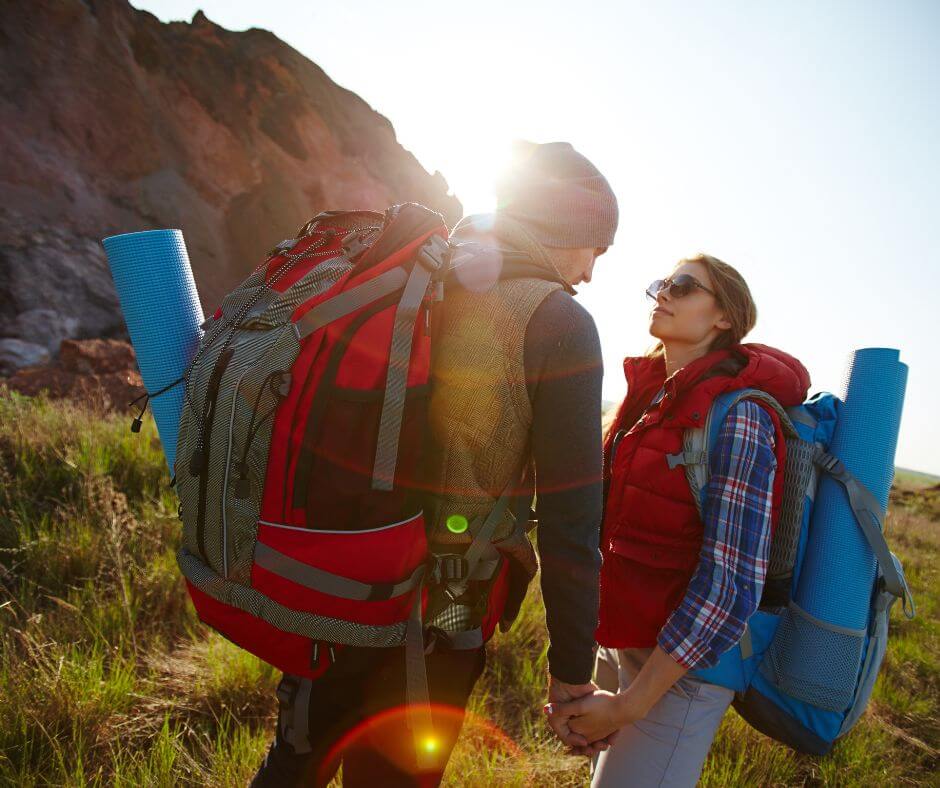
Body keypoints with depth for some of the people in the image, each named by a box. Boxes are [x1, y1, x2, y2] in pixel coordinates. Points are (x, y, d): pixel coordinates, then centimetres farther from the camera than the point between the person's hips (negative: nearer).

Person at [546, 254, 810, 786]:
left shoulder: (739, 417, -18)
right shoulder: (651, 394, 5)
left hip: (681, 661, -7)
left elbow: (732, 583, -21)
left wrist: (631, 704, -19)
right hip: (622, 641, 7)